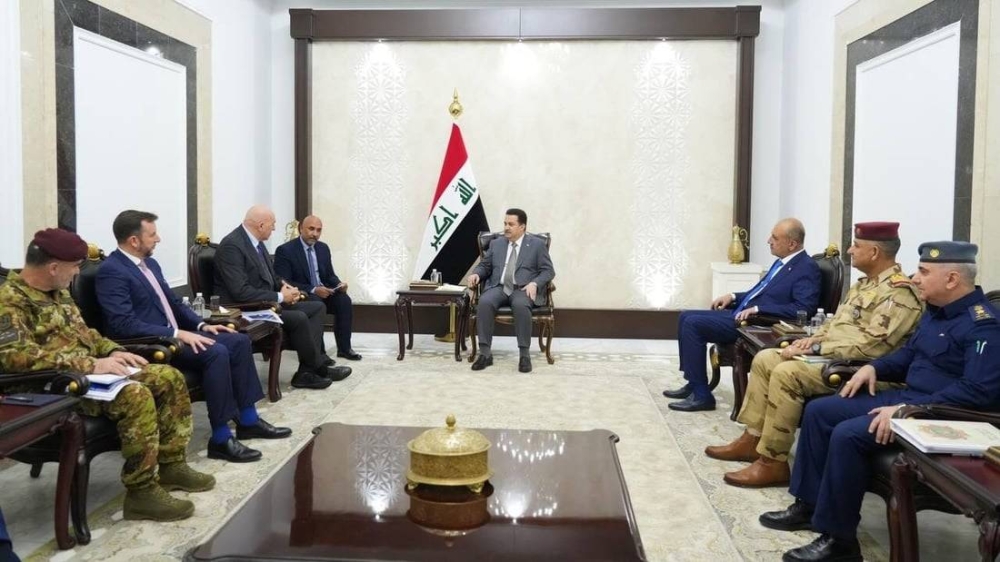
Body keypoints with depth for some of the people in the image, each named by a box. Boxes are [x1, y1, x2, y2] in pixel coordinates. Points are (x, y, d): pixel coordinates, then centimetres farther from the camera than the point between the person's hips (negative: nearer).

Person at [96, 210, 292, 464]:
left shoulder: (150, 263, 14)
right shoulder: (111, 271, -15)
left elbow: (174, 302, 21)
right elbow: (124, 325, -24)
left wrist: (201, 325, 6)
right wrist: (176, 334, -26)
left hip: (172, 334, 9)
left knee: (239, 341, -2)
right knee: (216, 352, -29)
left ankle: (248, 420, 3)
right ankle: (221, 438, -22)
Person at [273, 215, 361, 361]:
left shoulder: (323, 248, 10)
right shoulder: (285, 250, -10)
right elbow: (284, 283, -17)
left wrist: (339, 284, -9)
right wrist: (313, 290, -26)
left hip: (322, 292, 6)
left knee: (344, 300, -22)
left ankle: (344, 348, -13)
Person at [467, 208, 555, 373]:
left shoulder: (537, 244, 7)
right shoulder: (496, 243, 18)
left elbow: (548, 271, 2)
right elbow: (484, 266, 20)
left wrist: (534, 283, -16)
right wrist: (475, 273, -3)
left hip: (523, 289, -3)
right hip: (499, 288, 3)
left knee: (520, 305, -38)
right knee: (484, 302, -31)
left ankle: (524, 354, -29)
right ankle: (485, 353, -26)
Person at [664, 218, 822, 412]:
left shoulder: (807, 268, -12)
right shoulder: (782, 262, 16)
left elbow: (804, 308, -24)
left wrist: (757, 309, -25)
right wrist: (733, 297, 11)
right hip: (742, 315, 10)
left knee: (693, 323, -19)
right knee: (686, 317, 6)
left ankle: (701, 395, -12)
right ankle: (694, 383, 11)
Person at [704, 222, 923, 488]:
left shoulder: (899, 293, -16)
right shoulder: (865, 284, 16)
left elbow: (871, 345, -25)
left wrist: (817, 348, -22)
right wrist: (814, 338, 3)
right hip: (828, 353, 10)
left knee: (786, 373, -29)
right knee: (765, 359, 2)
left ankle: (773, 462, -20)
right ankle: (753, 439, 4)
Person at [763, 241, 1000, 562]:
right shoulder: (937, 310, 12)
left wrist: (910, 410, -30)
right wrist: (875, 367, 7)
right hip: (905, 396, 11)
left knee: (847, 434, -28)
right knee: (818, 411, 4)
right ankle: (809, 504, 9)